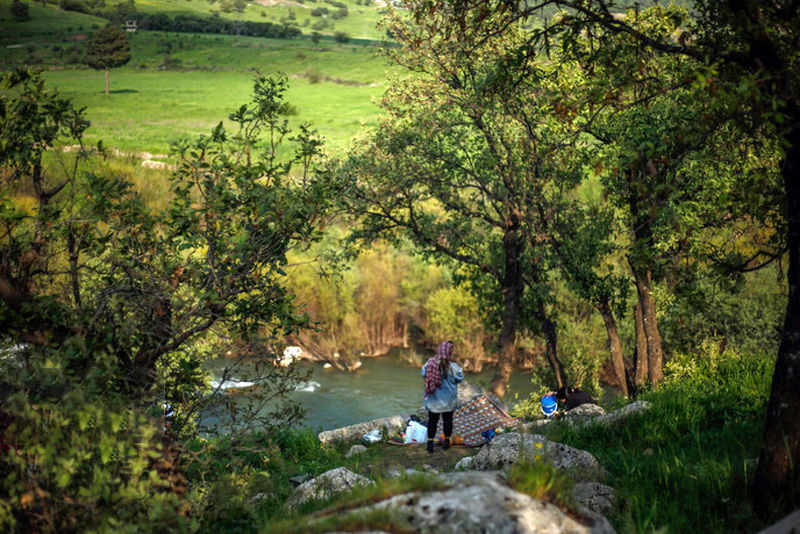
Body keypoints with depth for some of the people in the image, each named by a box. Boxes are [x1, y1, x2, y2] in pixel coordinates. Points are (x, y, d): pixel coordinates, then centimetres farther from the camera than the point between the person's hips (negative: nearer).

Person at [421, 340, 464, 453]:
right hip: (448, 399, -1)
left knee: (432, 420, 12)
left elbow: (423, 374, 1)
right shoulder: (452, 366, -18)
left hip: (433, 399, 1)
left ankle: (430, 443, 13)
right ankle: (446, 442, 25)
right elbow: (460, 378, -5)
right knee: (447, 419, 16)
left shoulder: (430, 363, -13)